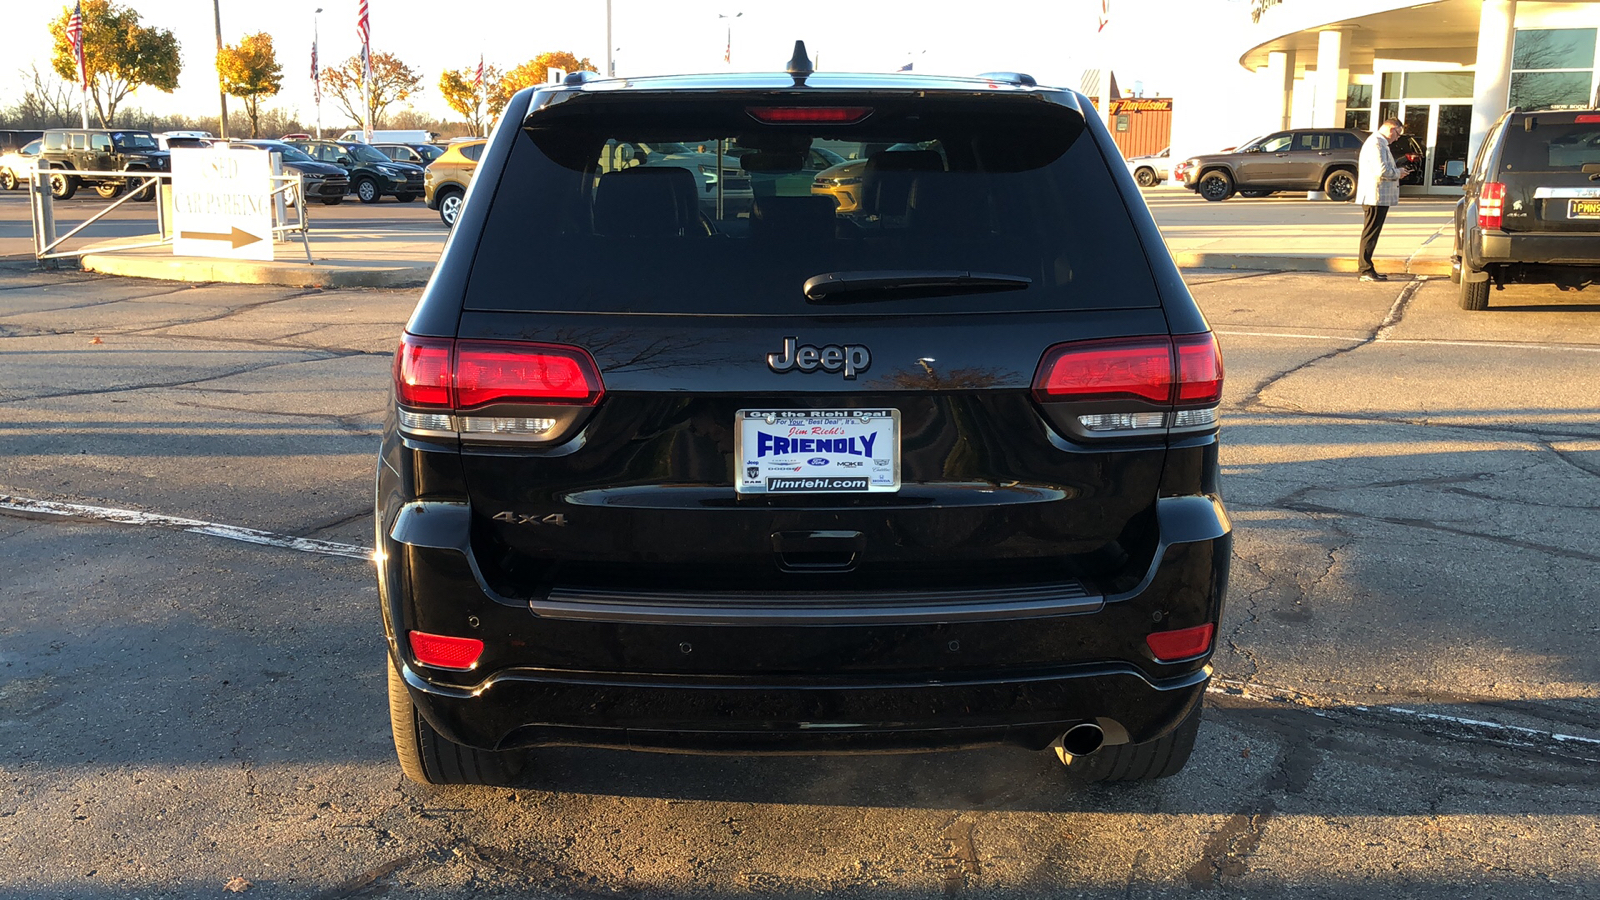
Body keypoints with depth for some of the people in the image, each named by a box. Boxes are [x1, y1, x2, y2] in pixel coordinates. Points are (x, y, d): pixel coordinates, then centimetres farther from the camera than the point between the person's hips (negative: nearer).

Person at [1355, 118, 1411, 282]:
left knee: (1371, 234, 12)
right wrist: (1398, 172, -7)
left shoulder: (1380, 143, 21)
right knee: (1370, 234, -7)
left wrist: (1397, 171, 11)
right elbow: (1382, 171, -23)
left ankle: (1367, 269, 17)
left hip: (1378, 198, 11)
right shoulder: (1376, 143, -15)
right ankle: (1366, 270, -4)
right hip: (1376, 197, -11)